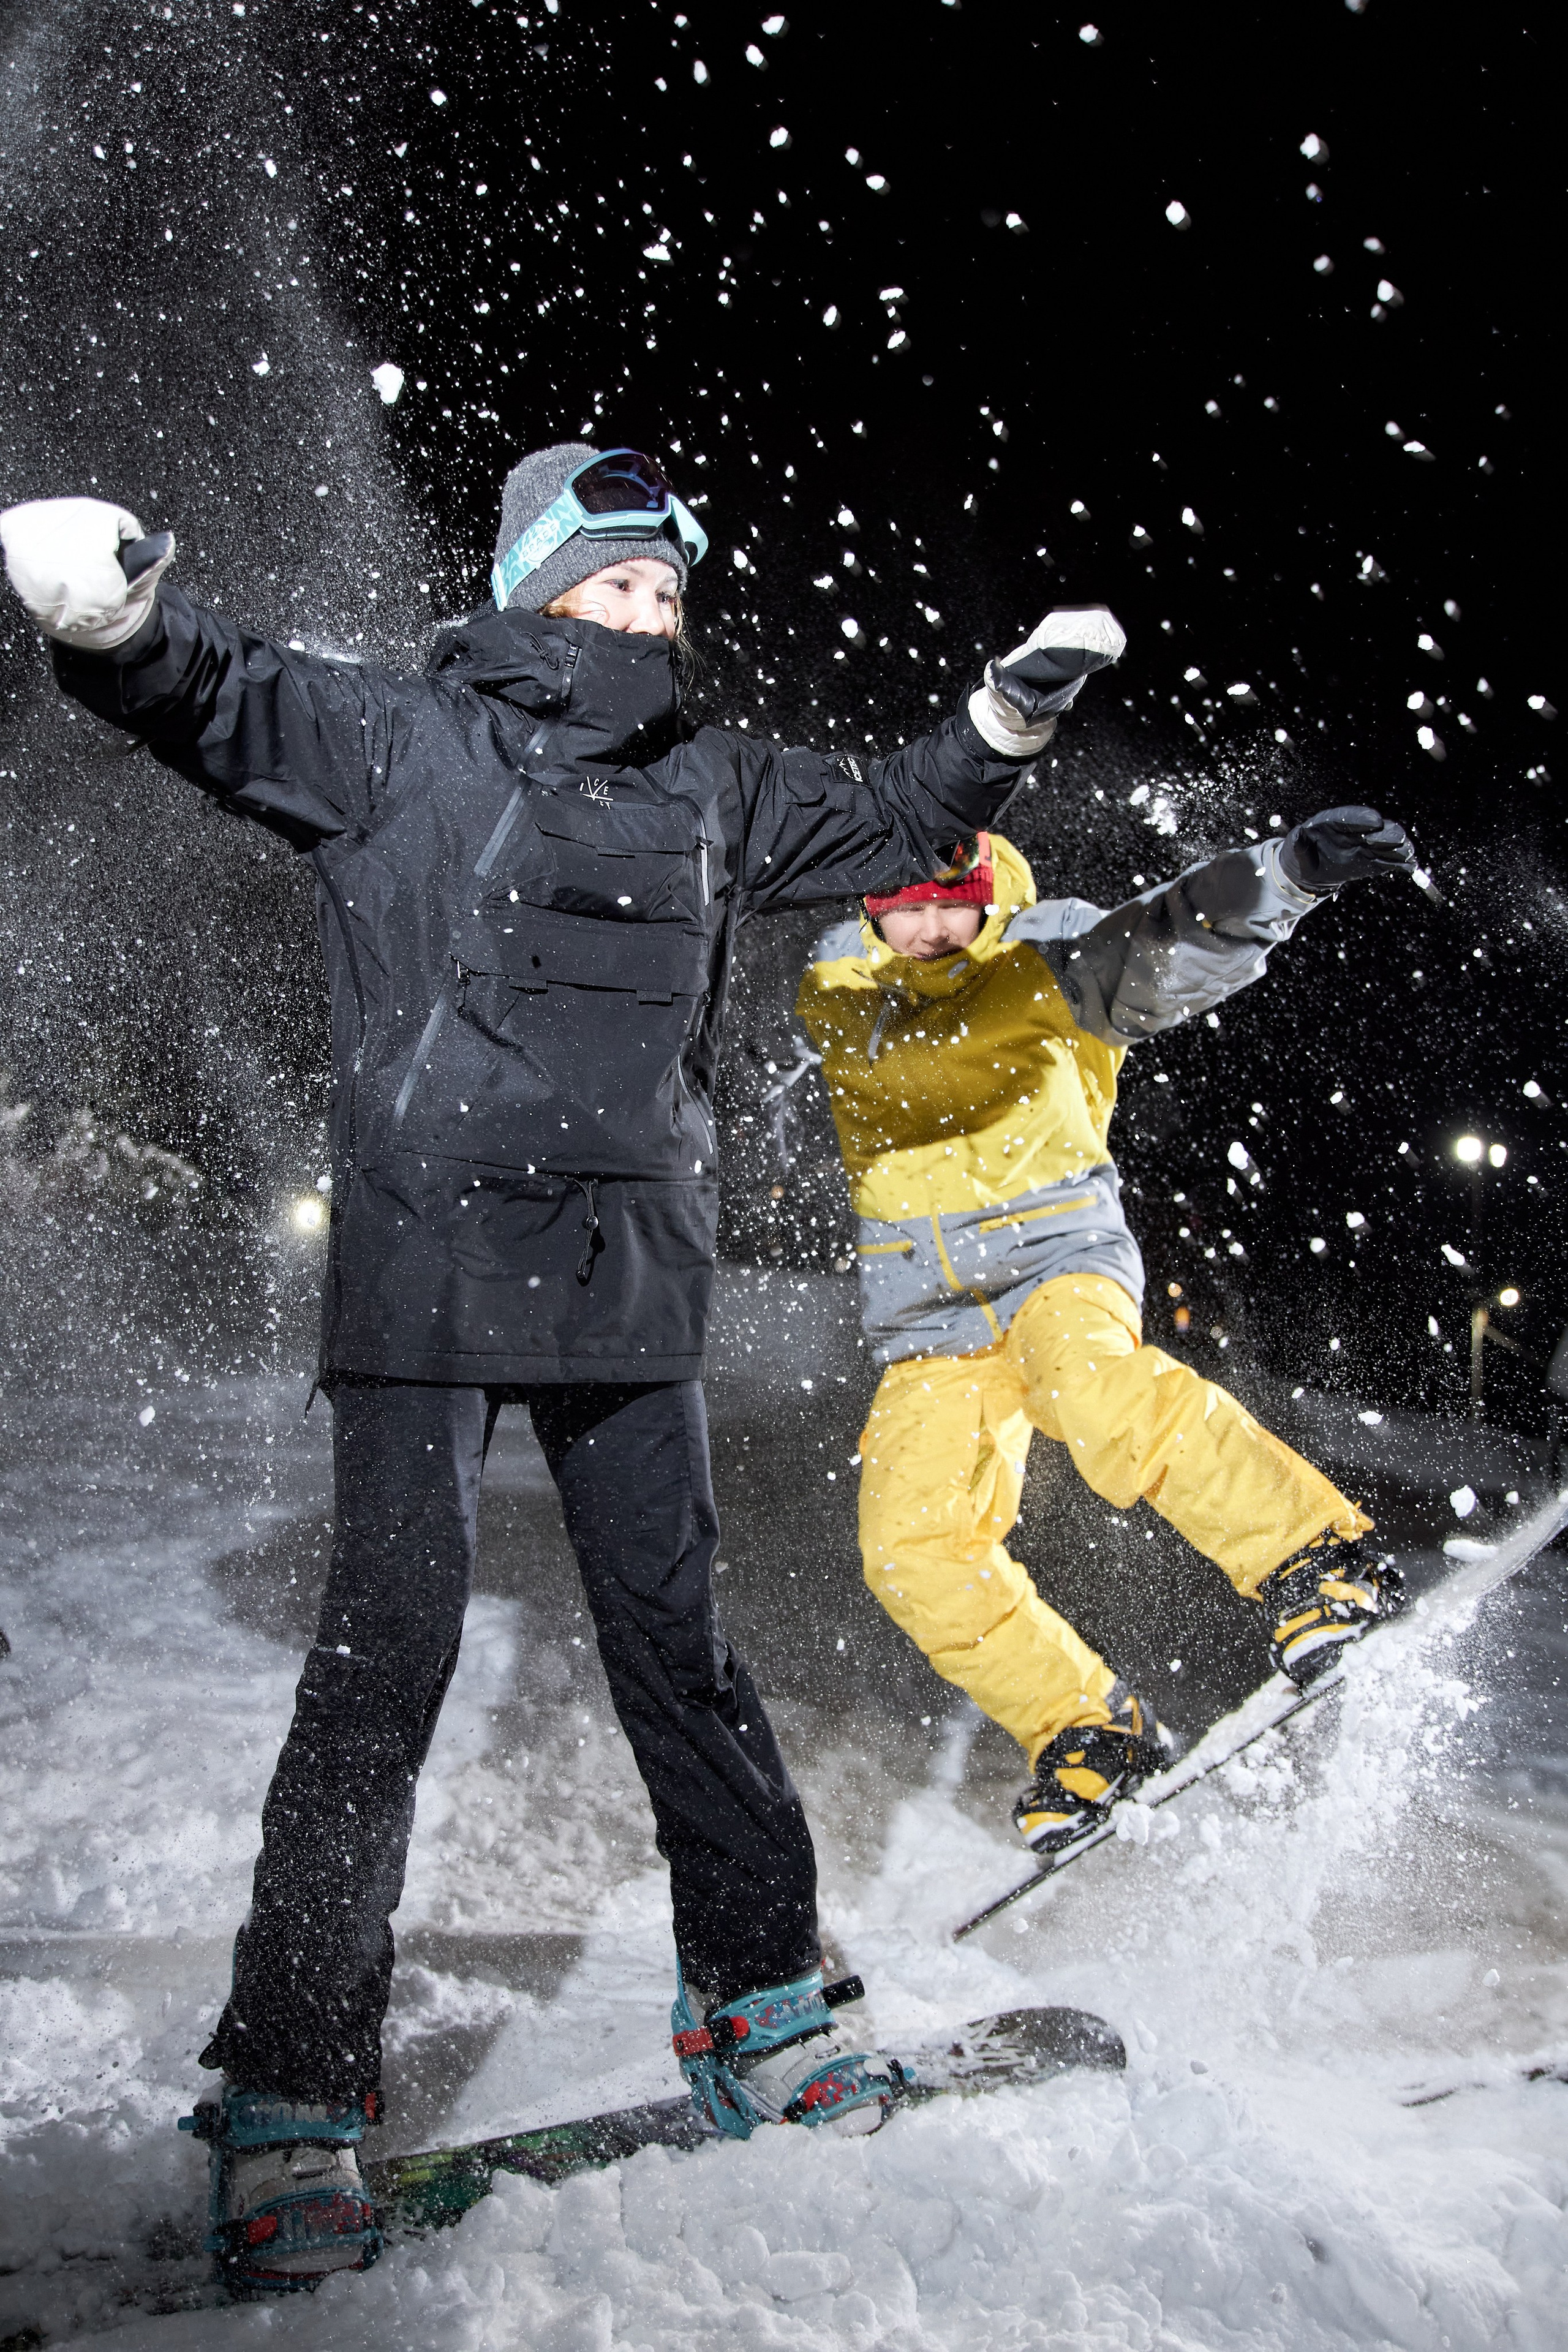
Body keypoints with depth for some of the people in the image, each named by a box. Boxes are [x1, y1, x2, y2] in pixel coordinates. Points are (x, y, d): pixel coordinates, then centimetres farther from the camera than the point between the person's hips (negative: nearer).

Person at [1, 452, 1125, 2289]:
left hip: (631, 1289, 5)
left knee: (677, 1643, 10)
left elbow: (888, 824, 30)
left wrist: (1006, 719, 19)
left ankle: (758, 2015, 24)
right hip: (429, 1271, -4)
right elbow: (210, 697, -8)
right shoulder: (399, 745, 3)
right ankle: (291, 2097, 7)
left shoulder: (708, 786, 16)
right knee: (386, 1659, -6)